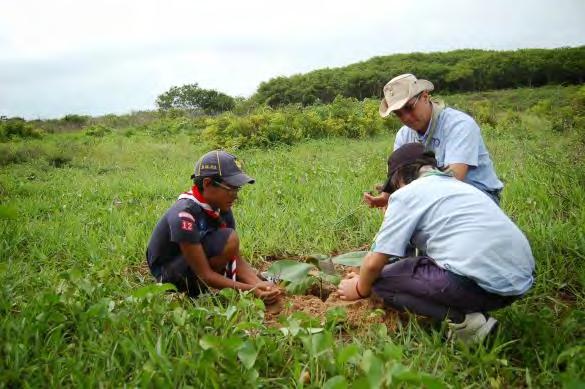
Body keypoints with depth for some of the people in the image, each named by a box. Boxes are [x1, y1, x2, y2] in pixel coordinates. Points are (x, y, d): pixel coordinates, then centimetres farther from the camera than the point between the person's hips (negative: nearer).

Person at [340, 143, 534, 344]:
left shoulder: (406, 194, 2)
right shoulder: (459, 185, 25)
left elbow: (374, 263, -1)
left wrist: (361, 289, 22)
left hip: (479, 282, -8)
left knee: (382, 280, 8)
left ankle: (461, 322, -5)